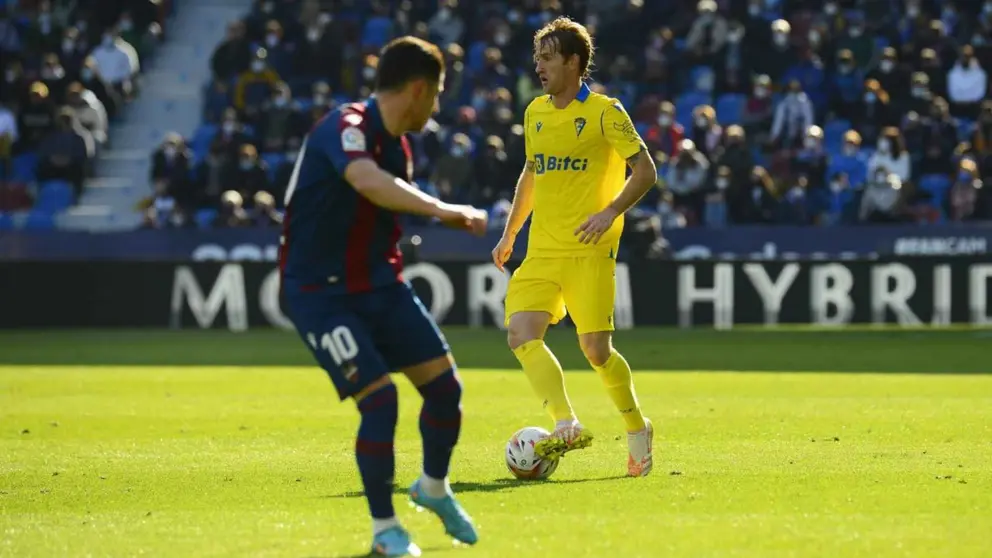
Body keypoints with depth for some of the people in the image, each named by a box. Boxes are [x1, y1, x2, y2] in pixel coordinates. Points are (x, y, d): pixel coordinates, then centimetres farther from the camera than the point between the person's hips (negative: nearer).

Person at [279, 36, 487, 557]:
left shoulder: (396, 146, 5)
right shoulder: (345, 128, -22)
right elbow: (370, 184, -43)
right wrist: (442, 210, -50)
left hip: (377, 284, 8)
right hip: (320, 293, -8)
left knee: (444, 384, 5)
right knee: (380, 398, -17)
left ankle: (434, 488, 31)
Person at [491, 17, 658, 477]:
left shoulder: (604, 112, -5)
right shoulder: (535, 113, 14)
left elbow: (645, 170, -5)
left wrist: (610, 212, -19)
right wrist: (509, 234, 24)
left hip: (589, 249, -6)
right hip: (542, 249, 6)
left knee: (595, 348, -8)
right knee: (521, 333, -16)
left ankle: (637, 429, 15)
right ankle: (567, 426, -19)